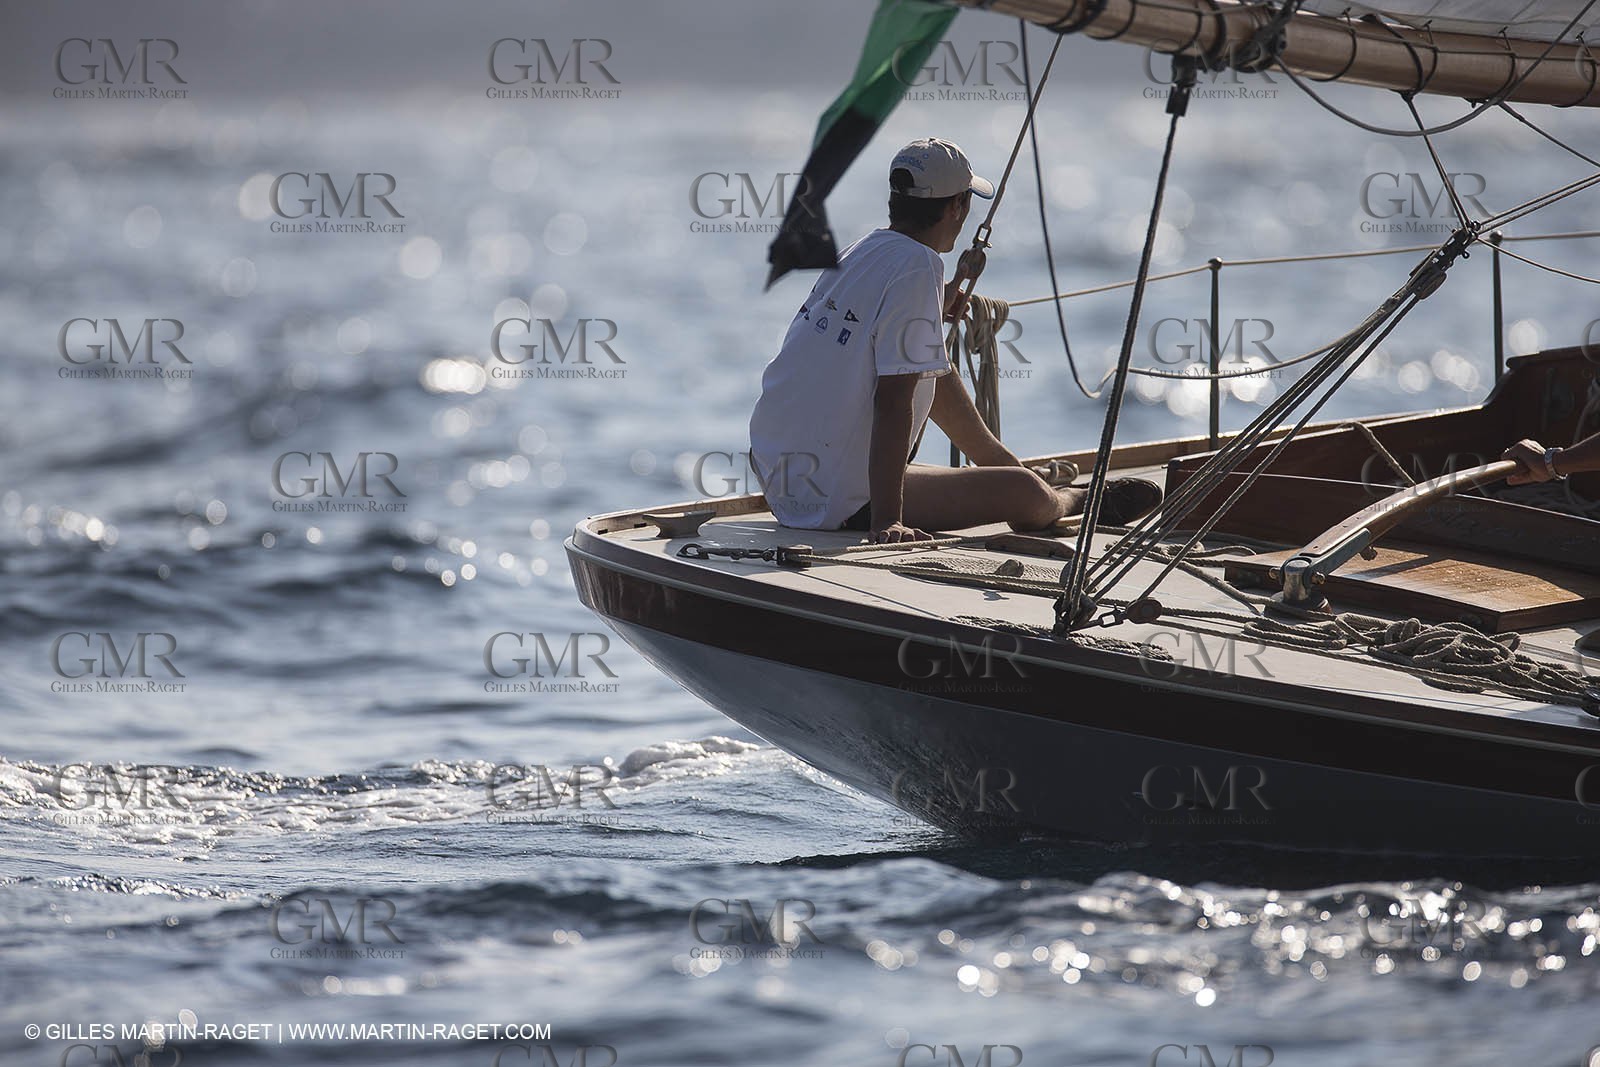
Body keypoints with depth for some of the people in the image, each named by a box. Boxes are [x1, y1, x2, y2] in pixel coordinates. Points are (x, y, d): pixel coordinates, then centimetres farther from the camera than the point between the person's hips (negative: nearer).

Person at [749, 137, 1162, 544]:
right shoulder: (916, 266, -17)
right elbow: (892, 400, -24)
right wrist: (886, 521, -27)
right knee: (1027, 494, -4)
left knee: (930, 368, 27)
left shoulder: (860, 252, 7)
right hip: (838, 505, -9)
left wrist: (936, 312, 33)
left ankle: (1001, 462, 46)